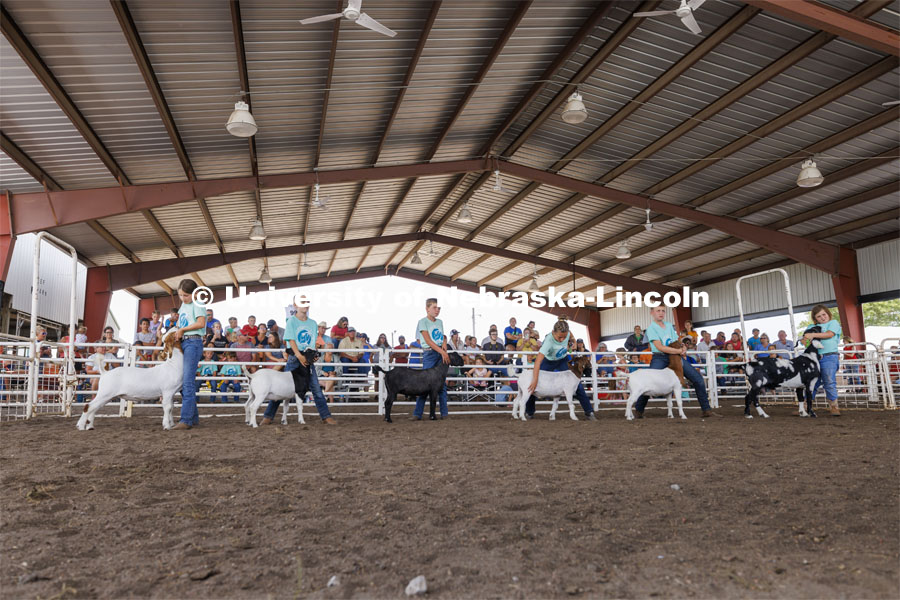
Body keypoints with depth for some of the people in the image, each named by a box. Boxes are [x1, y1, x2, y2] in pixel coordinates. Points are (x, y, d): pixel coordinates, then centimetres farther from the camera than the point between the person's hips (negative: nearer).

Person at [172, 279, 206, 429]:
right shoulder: (183, 305, 21)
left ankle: (186, 419, -17)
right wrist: (177, 333, 5)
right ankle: (194, 417, 14)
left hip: (193, 342, -9)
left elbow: (201, 323, -17)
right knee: (183, 381, 8)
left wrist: (182, 329, -9)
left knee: (188, 381, -15)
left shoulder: (197, 304, -4)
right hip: (183, 343, 9)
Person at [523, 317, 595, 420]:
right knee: (533, 386, -8)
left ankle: (589, 412, 6)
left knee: (576, 384, -5)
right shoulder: (549, 341, -41)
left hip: (563, 360, 3)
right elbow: (538, 361, -46)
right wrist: (535, 380, -50)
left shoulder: (567, 333, -27)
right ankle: (529, 413, 12)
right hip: (548, 362, -3)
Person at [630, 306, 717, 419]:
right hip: (660, 358, -6)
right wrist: (679, 351, -20)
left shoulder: (669, 325, 17)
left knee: (698, 379, -1)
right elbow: (659, 347, -16)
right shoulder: (651, 328, -4)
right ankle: (638, 410, 0)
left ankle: (706, 410, 7)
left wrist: (683, 348, -7)